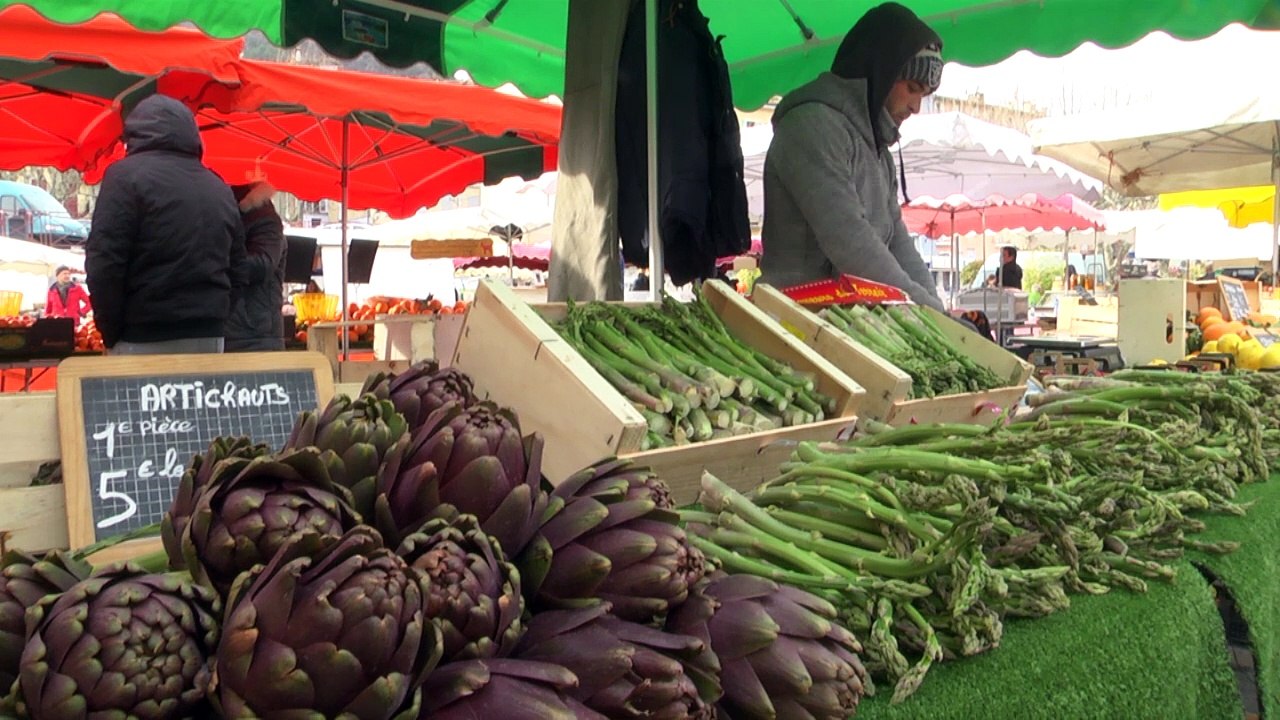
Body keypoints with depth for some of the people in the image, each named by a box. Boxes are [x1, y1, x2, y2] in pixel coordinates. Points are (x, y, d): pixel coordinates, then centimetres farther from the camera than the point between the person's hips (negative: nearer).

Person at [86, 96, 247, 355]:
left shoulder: (127, 174, -5)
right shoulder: (220, 188, 15)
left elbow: (104, 264, -12)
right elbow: (237, 271, 16)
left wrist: (111, 332, -4)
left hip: (144, 339, -6)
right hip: (209, 337, 6)